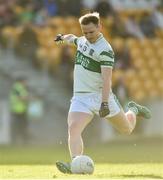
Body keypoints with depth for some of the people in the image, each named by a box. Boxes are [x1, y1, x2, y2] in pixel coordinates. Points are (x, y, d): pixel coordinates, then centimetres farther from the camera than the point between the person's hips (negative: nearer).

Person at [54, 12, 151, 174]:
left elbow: (107, 79, -23)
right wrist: (64, 37, 53)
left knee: (127, 129, 13)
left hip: (100, 96, -5)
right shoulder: (83, 41, 6)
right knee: (73, 128, -22)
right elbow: (73, 39, 33)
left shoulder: (105, 50, -17)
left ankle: (133, 110, 45)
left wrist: (105, 103, -31)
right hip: (80, 97, 5)